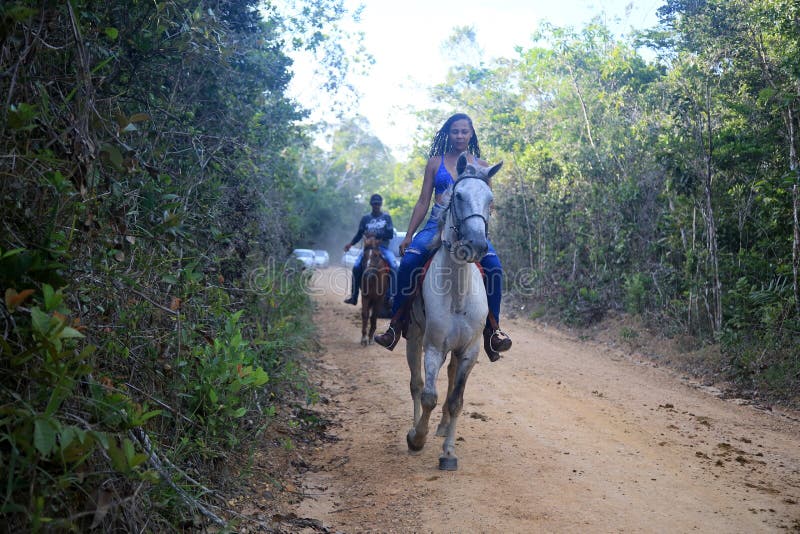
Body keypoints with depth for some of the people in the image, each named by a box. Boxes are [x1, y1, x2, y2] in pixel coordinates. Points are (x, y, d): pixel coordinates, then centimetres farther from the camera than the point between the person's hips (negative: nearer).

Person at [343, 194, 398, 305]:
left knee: (393, 266, -27)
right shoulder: (365, 218, 10)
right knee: (356, 267, -20)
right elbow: (359, 234, 13)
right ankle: (354, 296, -10)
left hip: (383, 247, -1)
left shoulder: (387, 217, 5)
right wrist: (351, 243, -5)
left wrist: (376, 234, -16)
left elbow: (390, 234, -3)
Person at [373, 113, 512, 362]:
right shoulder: (435, 162, 12)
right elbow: (423, 202, 12)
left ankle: (493, 329, -18)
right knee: (409, 260, -28)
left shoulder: (481, 166, 13)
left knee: (493, 265, -29)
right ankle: (396, 325, -15)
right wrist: (408, 236, 6)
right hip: (437, 225, 0)